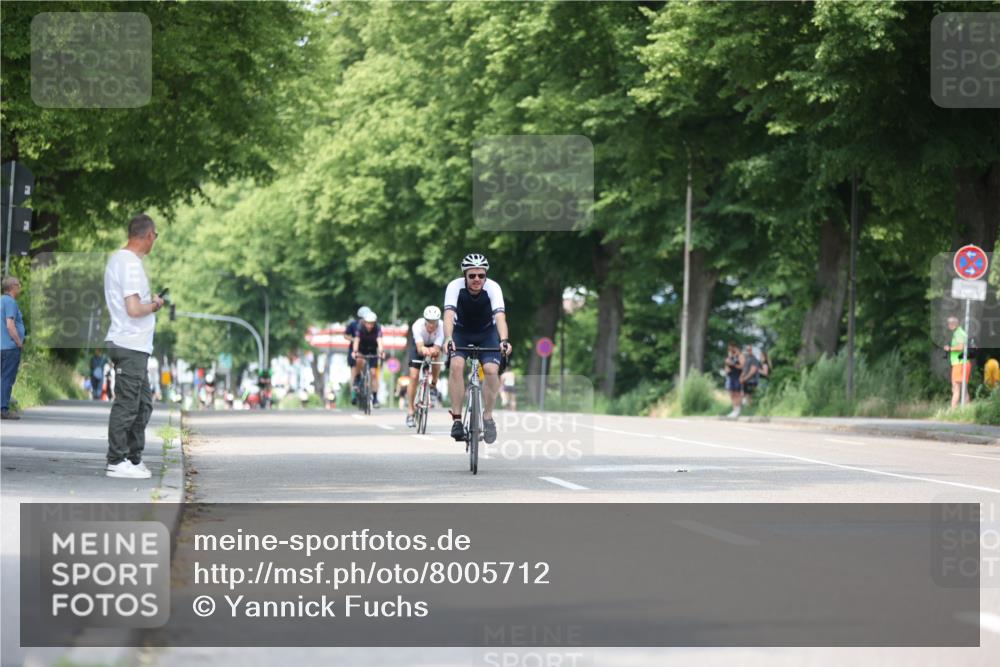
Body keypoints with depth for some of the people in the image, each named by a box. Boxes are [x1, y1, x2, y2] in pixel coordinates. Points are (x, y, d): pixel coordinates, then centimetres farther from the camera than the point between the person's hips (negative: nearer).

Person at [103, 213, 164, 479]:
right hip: (130, 346, -10)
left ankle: (133, 458, 20)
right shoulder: (131, 264, -17)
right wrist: (154, 305, -6)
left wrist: (149, 301, 16)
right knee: (127, 404, -6)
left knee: (142, 403, 15)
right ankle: (117, 462, -2)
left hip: (133, 347, 10)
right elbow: (134, 309, -23)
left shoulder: (118, 258, 15)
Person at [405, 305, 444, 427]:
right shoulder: (418, 326, -38)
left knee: (436, 353, -32)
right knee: (414, 377, -13)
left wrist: (434, 351, -63)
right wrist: (424, 350, -70)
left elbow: (437, 348, -40)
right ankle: (410, 412, -5)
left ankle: (433, 385, -4)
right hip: (417, 345, -2)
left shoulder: (441, 327, -35)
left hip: (434, 344, 2)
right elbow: (419, 347, -48)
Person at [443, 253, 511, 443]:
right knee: (456, 365, -26)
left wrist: (504, 340, -57)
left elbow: (500, 316, -39)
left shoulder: (493, 288, -27)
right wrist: (448, 339, -56)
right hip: (461, 332, 0)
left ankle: (488, 416, -1)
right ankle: (456, 419, -20)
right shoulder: (455, 286, -26)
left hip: (487, 333, 0)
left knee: (491, 370, -22)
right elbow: (449, 315, -38)